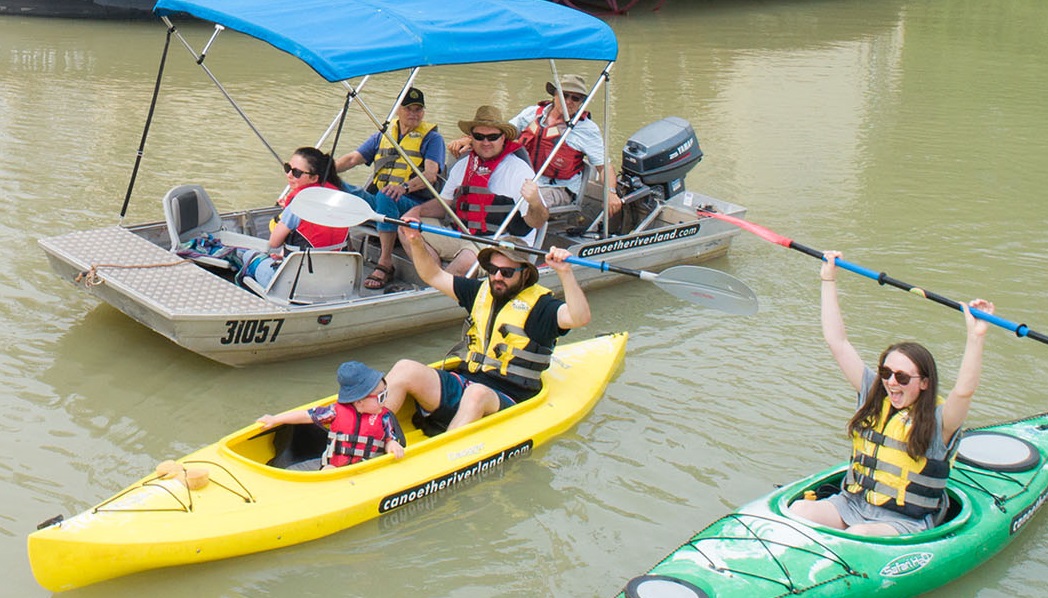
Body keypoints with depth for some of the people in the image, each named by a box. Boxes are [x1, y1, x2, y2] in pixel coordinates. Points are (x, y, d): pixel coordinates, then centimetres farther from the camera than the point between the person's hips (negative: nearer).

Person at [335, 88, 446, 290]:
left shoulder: (431, 138, 2)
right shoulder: (384, 135, 18)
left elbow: (430, 174, -16)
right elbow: (353, 159, 15)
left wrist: (405, 186, -35)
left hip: (414, 204, -5)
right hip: (377, 201, 5)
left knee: (385, 197, -39)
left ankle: (385, 264, -32)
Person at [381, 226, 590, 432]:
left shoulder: (539, 304, -2)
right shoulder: (481, 291, 16)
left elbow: (581, 318, -21)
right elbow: (433, 276, 26)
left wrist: (564, 273, -31)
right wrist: (416, 243, 12)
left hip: (504, 399, -5)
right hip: (462, 382, 6)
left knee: (476, 393, -40)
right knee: (406, 369, -19)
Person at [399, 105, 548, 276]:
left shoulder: (519, 170, -7)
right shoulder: (462, 166, 13)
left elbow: (537, 223, -12)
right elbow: (444, 203, 21)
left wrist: (535, 203, -36)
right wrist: (418, 211, 1)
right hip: (462, 238, 7)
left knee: (469, 256, -39)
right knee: (408, 227, -3)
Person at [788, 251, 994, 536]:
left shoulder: (937, 420, -9)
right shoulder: (874, 396, 6)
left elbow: (964, 390, -32)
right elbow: (837, 342, 6)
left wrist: (976, 336, -41)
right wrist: (829, 280, 5)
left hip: (906, 522, -5)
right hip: (852, 503, 6)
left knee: (857, 535, -35)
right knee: (799, 510, -22)